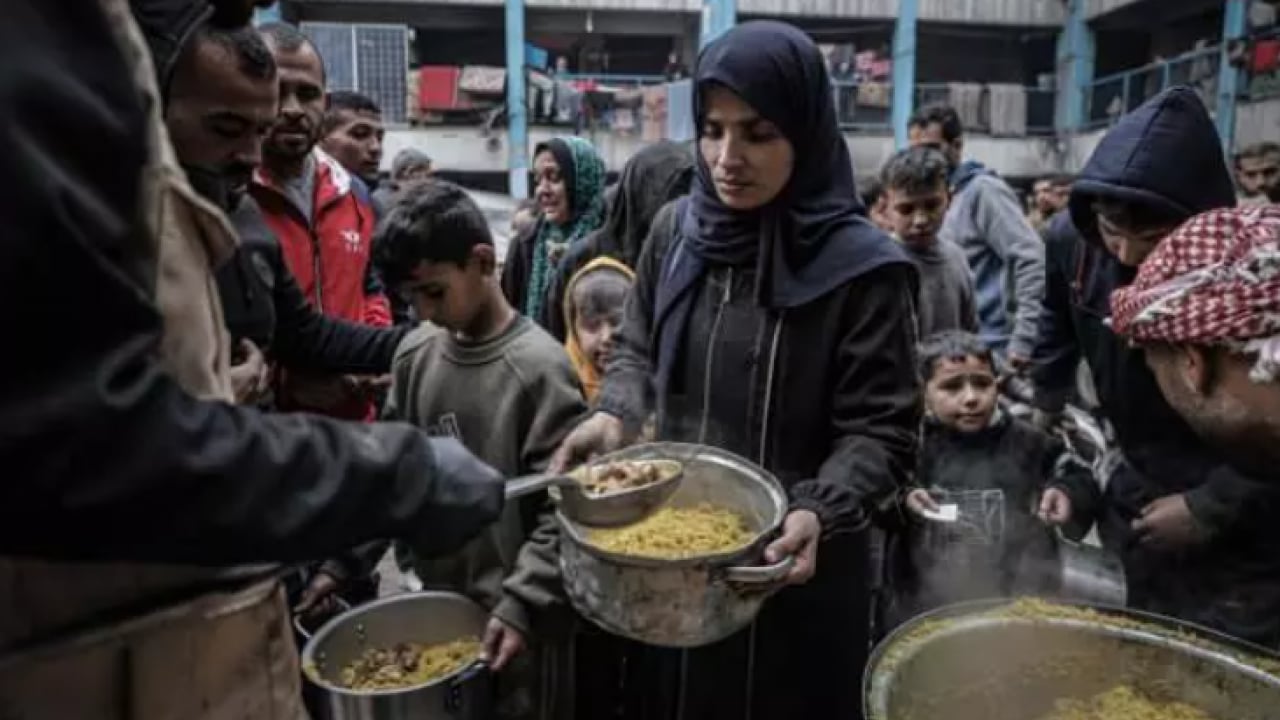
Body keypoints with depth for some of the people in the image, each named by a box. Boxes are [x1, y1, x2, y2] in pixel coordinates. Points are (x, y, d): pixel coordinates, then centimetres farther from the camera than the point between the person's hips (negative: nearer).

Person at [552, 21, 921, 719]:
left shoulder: (859, 267, -15)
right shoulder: (676, 229, -2)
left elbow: (882, 430, -12)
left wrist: (819, 511, -28)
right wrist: (613, 415, -10)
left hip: (788, 560, -4)